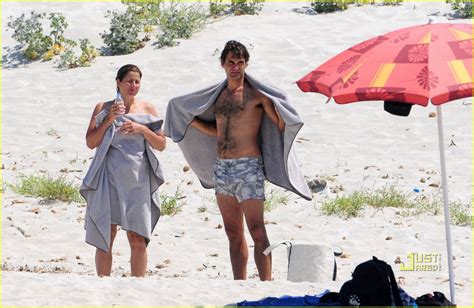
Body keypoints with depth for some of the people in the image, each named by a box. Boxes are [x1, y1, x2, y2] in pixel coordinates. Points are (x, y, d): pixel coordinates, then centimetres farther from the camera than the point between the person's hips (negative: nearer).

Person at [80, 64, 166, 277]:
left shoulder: (147, 109, 11)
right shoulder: (104, 108, 7)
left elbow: (161, 145, 9)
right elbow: (90, 142, 1)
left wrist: (143, 129, -7)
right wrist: (108, 120, -11)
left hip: (138, 180, 1)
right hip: (109, 179, -1)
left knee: (138, 239, -2)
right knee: (105, 238, 0)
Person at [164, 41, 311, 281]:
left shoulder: (256, 94, -4)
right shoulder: (218, 95, 15)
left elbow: (281, 124, -9)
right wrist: (189, 119, 22)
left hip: (248, 167, -7)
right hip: (221, 168, 7)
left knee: (256, 231, -13)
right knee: (233, 233, 9)